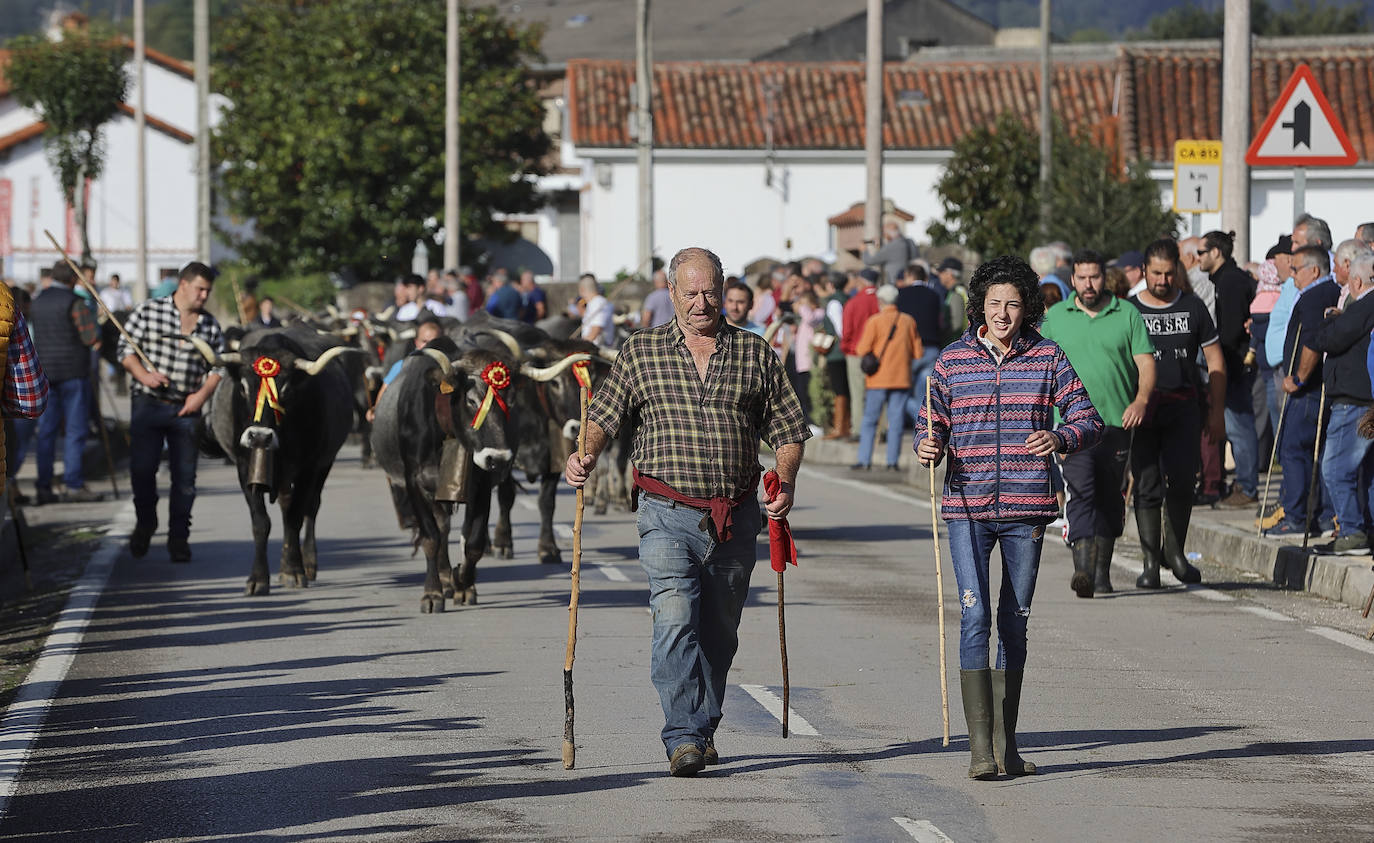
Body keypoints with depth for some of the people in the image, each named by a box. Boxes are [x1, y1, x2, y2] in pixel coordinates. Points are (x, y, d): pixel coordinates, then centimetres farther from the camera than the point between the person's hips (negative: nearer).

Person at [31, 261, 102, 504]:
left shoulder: (38, 302, 9)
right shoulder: (74, 303, -12)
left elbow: (38, 334, 13)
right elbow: (92, 337, -16)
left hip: (44, 372, 6)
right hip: (72, 372, -6)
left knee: (46, 430, 8)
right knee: (75, 430, -1)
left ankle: (44, 487, 6)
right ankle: (74, 486, -3)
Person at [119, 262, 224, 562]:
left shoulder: (210, 326, 8)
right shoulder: (148, 312, 0)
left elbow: (218, 367, 10)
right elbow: (126, 349, 0)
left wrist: (202, 394, -6)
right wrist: (144, 375, -16)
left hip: (187, 409, 2)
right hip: (147, 403, -2)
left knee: (184, 475, 1)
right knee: (141, 468, -3)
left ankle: (179, 538, 12)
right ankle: (145, 523, 23)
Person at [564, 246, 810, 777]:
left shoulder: (753, 353, 8)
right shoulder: (642, 351, 5)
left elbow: (788, 426, 11)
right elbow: (605, 414, 6)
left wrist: (786, 481, -5)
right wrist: (586, 456, -14)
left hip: (735, 518, 2)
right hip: (668, 517, -2)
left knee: (719, 632, 10)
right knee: (676, 620, -17)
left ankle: (704, 729, 26)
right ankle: (684, 739, -20)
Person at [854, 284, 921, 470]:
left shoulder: (875, 321, -7)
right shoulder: (908, 321, 3)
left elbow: (862, 350, -10)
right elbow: (918, 353, 6)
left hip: (878, 379, -2)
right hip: (901, 379, 2)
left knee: (869, 420, 5)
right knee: (896, 421, 5)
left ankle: (864, 460, 2)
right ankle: (892, 461, 1)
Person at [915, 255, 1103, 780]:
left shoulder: (1048, 359, 4)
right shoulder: (953, 361, 5)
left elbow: (1087, 418, 3)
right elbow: (933, 421, 12)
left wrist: (1061, 439, -17)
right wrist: (928, 446, -11)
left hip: (1027, 509, 1)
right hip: (967, 507, -1)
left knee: (1014, 624, 9)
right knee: (974, 618, -11)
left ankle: (1006, 743, 18)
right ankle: (980, 747, -12)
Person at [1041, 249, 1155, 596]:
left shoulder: (1127, 314, 6)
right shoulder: (1055, 317, 8)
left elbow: (1146, 362, 2)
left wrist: (1141, 399, -15)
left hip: (1117, 422, 1)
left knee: (1110, 499, 7)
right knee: (1079, 493, -16)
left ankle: (1102, 571, 19)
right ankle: (1083, 568, -26)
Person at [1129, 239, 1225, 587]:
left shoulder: (1193, 308, 10)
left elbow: (1214, 361, 14)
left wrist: (1217, 411, 8)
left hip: (1183, 405, 1)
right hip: (1142, 407, -1)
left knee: (1182, 480, -9)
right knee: (1148, 484, -4)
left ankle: (1174, 550, 12)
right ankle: (1150, 562, 1)